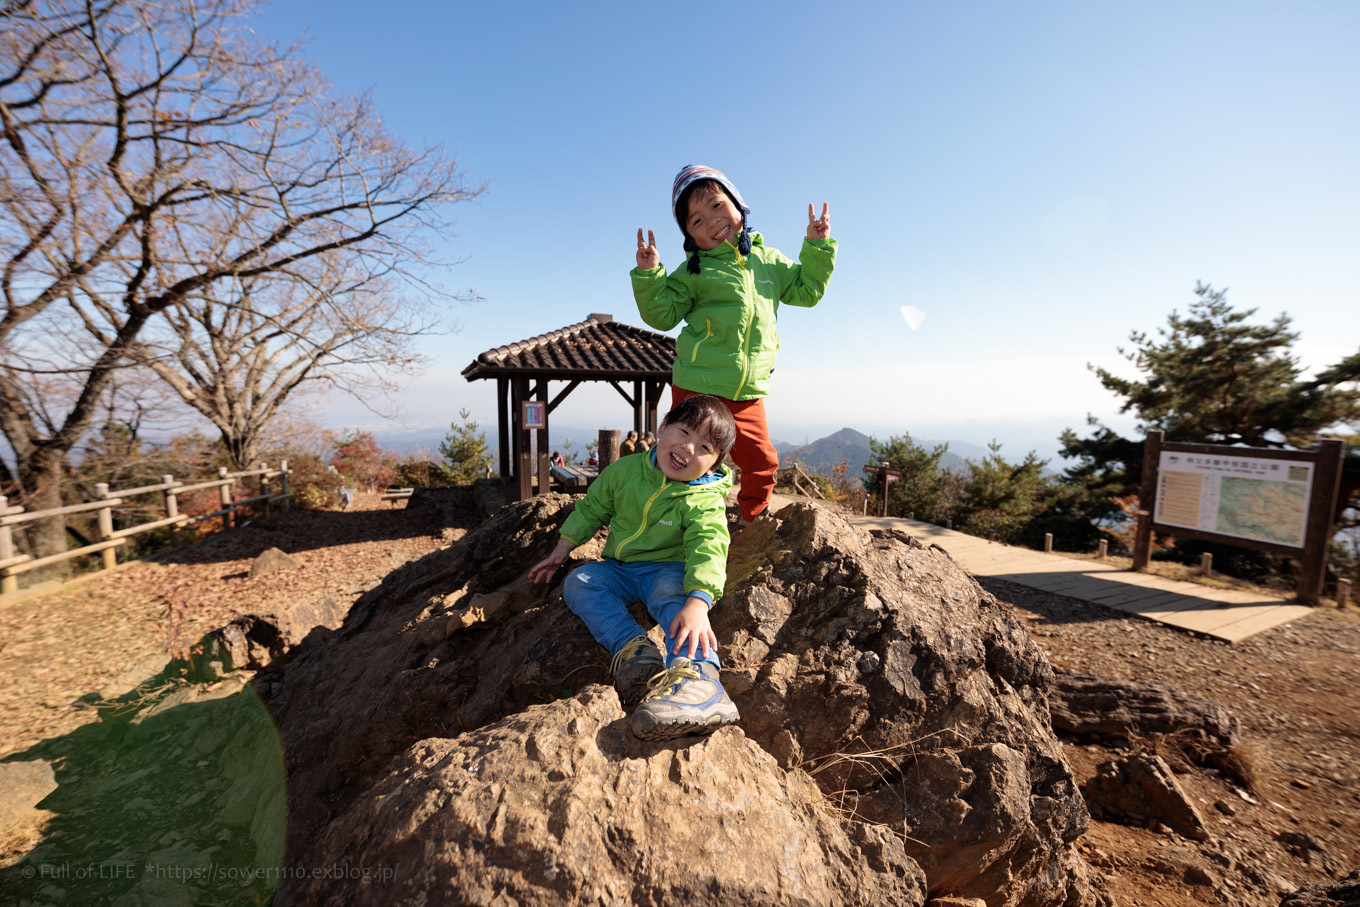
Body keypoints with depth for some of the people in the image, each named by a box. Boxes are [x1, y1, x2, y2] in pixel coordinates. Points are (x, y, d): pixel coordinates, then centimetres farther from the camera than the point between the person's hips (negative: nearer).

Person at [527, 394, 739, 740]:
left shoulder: (705, 502, -17)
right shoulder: (625, 470, -2)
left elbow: (707, 549, -33)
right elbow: (591, 509, 11)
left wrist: (698, 602, -50)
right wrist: (561, 551, 12)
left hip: (669, 569, -5)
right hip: (621, 568, 5)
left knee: (673, 596, -36)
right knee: (577, 583, -17)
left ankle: (697, 677, -57)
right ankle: (633, 648, -35)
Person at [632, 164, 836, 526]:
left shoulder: (768, 260, 11)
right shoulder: (692, 273, 0)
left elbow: (806, 290, 19)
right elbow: (662, 315, -3)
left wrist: (817, 247, 11)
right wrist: (648, 275, -14)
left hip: (748, 393, 4)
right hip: (696, 389, -3)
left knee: (761, 461, 12)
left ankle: (753, 523, 37)